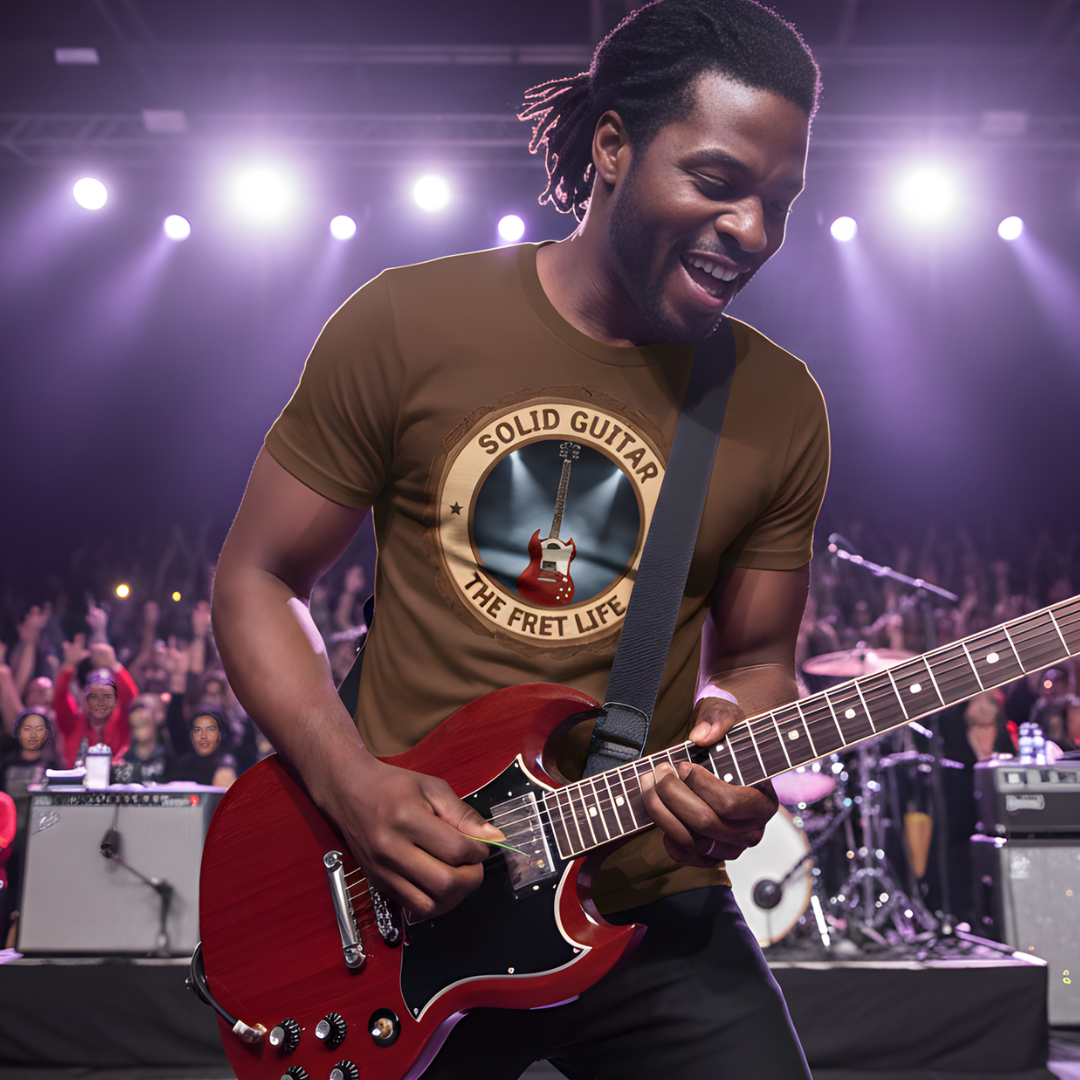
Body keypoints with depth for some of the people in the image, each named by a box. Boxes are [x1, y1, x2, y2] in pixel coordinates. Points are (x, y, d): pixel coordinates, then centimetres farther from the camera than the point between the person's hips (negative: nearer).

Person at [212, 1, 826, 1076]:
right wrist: (349, 781, -16)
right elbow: (257, 579, -2)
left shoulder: (781, 406, 0)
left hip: (646, 912, 2)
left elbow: (754, 657, 8)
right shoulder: (404, 324, -7)